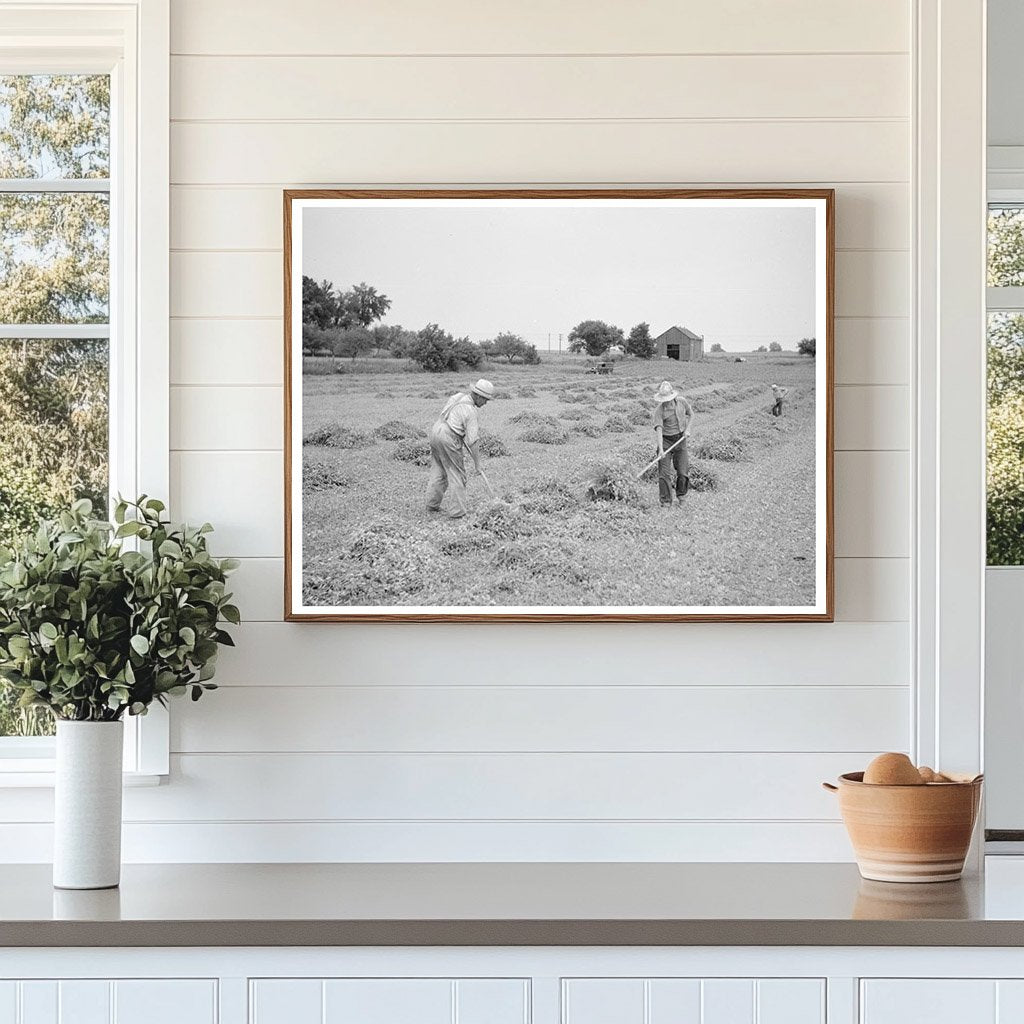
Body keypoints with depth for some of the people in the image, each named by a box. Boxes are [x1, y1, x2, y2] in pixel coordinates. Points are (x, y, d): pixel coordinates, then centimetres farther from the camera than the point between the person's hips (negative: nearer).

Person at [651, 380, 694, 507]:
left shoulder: (681, 401, -3)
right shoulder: (659, 410, -16)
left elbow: (690, 414, 16)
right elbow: (659, 429, -25)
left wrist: (687, 429, 0)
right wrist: (661, 449, -35)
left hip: (680, 439, 3)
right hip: (665, 441, -3)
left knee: (683, 472, 1)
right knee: (664, 473, -7)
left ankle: (681, 494, 26)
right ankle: (666, 501, -1)